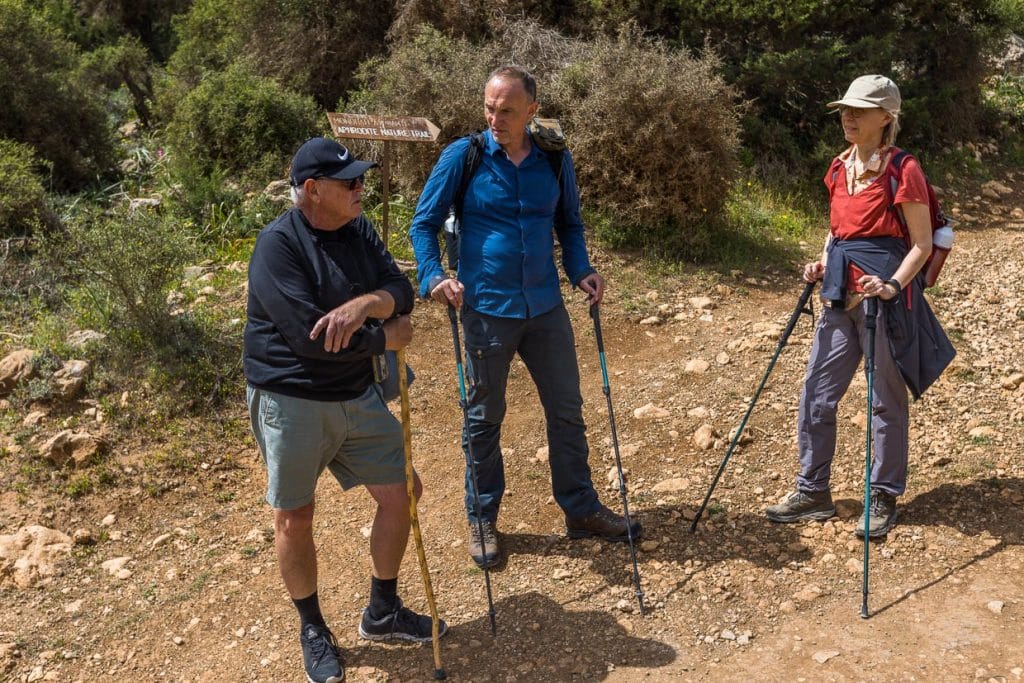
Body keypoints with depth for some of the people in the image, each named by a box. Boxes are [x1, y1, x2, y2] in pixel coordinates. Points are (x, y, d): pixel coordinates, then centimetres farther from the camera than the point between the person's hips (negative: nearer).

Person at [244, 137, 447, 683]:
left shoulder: (358, 231, 3)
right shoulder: (278, 244, -19)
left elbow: (402, 290, -3)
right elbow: (310, 336, -27)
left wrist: (366, 303, -26)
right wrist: (385, 338, -15)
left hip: (357, 395, 7)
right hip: (291, 402, -6)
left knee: (399, 495, 9)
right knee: (294, 520, 7)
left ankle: (382, 613, 31)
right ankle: (312, 629, 32)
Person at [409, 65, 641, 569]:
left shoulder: (555, 160, 2)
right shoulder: (462, 157, -7)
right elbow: (423, 224, -2)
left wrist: (581, 271, -2)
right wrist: (433, 277, -18)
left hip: (546, 307, 3)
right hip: (486, 309, -3)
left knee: (567, 410, 11)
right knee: (484, 418, 9)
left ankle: (581, 509, 28)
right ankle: (482, 519, 26)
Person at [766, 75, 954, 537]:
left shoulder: (902, 170, -10)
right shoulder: (839, 168, 10)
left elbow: (922, 244, -8)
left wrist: (892, 285, -22)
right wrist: (822, 265, 4)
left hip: (885, 293, -7)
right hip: (840, 293, 7)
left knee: (887, 400, 6)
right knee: (817, 393, 8)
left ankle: (884, 498, 21)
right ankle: (812, 492, 21)